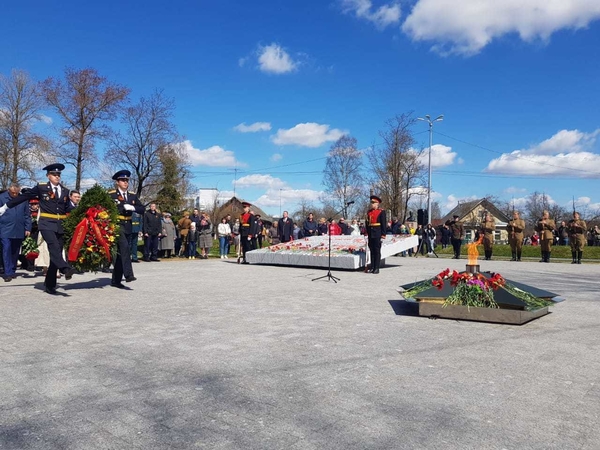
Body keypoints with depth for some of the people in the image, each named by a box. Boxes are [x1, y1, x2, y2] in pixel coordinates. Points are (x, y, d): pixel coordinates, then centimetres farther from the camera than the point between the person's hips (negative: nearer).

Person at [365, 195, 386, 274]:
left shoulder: (381, 212, -2)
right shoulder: (369, 212, 14)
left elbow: (384, 224, -6)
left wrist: (383, 234, -11)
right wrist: (366, 233, 11)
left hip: (377, 234, -5)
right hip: (370, 234, 5)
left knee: (377, 251, -1)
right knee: (372, 251, 8)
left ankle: (377, 268, 3)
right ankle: (372, 267, 13)